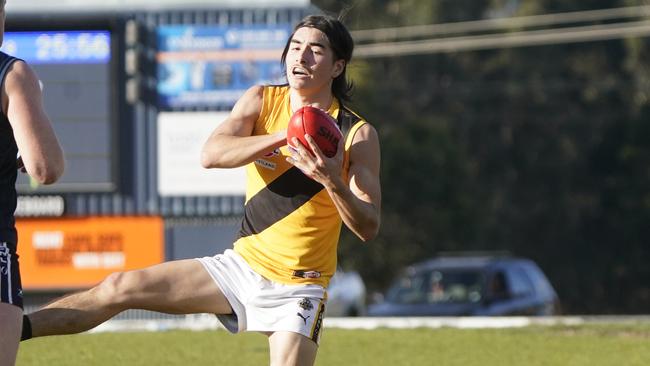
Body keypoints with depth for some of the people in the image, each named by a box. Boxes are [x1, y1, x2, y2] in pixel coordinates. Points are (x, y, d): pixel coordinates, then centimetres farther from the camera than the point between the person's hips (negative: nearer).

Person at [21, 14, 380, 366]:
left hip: (296, 288, -3)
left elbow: (368, 227, -16)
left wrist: (332, 180, -34)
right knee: (120, 288, -2)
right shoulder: (261, 100, -1)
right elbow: (210, 154, -18)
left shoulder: (358, 135, -10)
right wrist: (281, 137, -30)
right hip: (241, 263, 3)